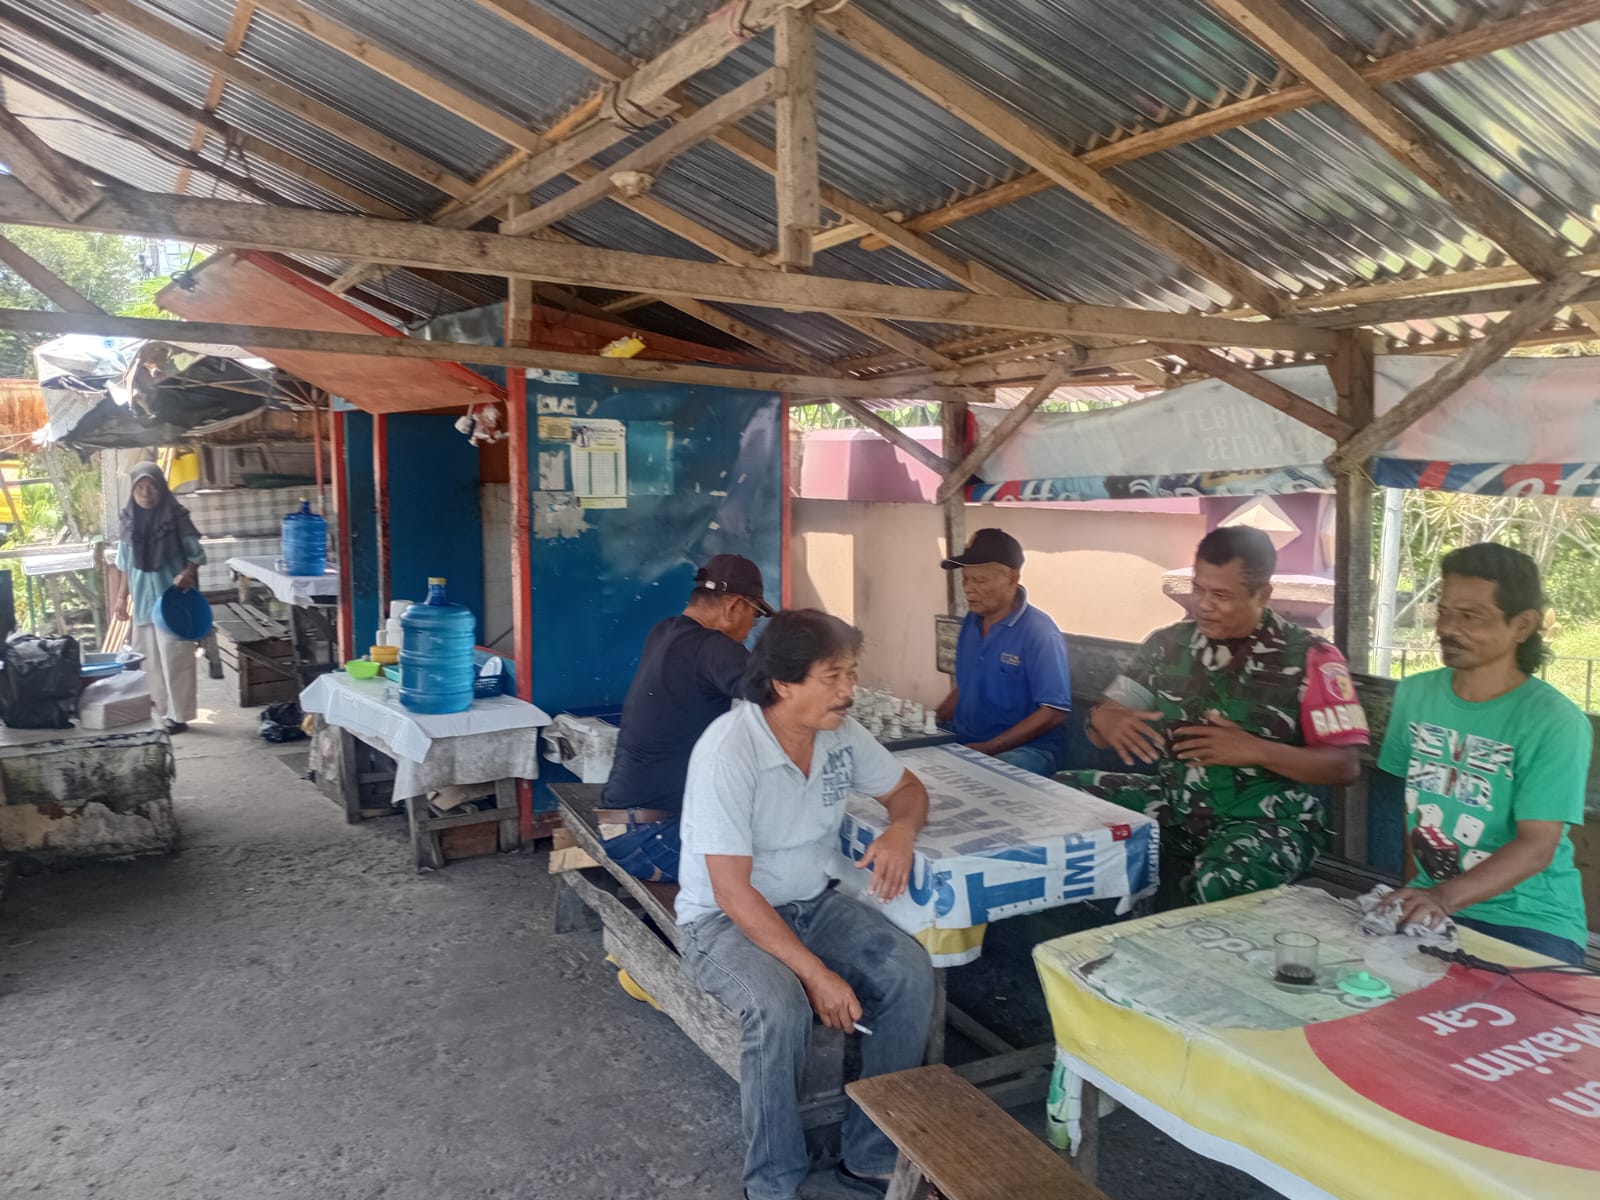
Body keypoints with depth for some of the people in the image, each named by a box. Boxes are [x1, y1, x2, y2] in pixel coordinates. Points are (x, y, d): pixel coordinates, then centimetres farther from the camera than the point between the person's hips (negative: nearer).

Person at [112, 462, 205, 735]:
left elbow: (196, 555, -4)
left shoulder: (176, 518, -7)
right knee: (148, 659, 10)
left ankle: (178, 715, 3)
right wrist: (122, 596, 14)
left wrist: (186, 574, -23)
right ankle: (159, 712, 21)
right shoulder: (130, 521, 6)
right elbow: (126, 565, 14)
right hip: (142, 600, 5)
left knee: (174, 658, -4)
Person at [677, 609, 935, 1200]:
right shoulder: (728, 752, -26)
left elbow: (907, 786, 11)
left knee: (910, 973, -16)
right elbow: (733, 891, -26)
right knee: (780, 1007, -33)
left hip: (815, 903, 6)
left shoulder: (841, 731, -6)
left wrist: (901, 828, -13)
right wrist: (816, 972, -28)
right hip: (726, 919, -6)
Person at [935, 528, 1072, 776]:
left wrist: (988, 749, -19)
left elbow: (1053, 712, -17)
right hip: (963, 740, 8)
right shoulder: (972, 620, 8)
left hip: (1024, 749, -7)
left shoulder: (1039, 632, -14)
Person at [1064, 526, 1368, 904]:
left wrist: (1255, 750, -23)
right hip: (1175, 803, 5)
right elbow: (1103, 723, 9)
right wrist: (1105, 720, -17)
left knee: (1220, 885, -38)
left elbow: (1346, 765, -8)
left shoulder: (1310, 657, -6)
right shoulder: (1167, 644, 5)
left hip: (1268, 819, -4)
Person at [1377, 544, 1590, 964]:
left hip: (1529, 919, -4)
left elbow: (1537, 846, -19)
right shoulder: (1414, 694, 4)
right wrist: (1415, 892, 3)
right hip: (1430, 901, 5)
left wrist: (1445, 897, -32)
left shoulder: (1555, 723, -12)